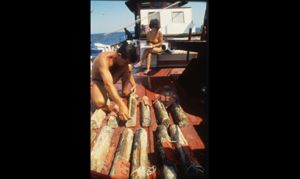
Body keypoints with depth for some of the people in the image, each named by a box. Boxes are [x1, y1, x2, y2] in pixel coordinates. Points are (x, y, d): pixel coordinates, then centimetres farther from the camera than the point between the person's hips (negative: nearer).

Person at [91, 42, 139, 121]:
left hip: (111, 78, 6)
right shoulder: (104, 59, -37)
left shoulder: (124, 59, -17)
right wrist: (121, 105, -54)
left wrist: (133, 84, -18)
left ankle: (125, 92, -3)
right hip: (98, 81, -6)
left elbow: (129, 72, 1)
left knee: (128, 67, -17)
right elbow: (108, 84, -46)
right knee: (100, 102, -36)